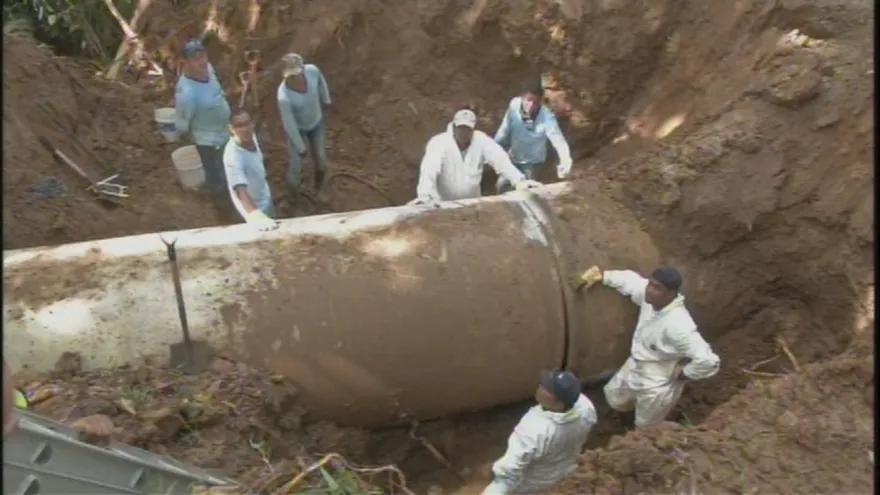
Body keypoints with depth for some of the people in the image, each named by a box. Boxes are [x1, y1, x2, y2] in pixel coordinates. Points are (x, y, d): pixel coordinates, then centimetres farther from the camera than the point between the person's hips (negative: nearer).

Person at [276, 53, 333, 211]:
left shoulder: (312, 70, -32)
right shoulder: (284, 96, -42)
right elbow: (289, 125, -28)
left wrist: (326, 100, 12)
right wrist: (300, 147, -15)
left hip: (316, 122, 4)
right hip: (298, 128, -4)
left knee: (321, 158, 20)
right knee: (296, 164, 10)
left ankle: (320, 187, 53)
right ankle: (294, 195, 42)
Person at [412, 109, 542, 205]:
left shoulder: (481, 140, -10)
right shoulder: (439, 143, -21)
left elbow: (500, 160, -19)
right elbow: (429, 170, -35)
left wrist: (519, 181, -34)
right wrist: (424, 197, -51)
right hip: (444, 205, -3)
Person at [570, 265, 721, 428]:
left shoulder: (678, 325, -39)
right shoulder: (649, 296, -17)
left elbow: (708, 361, -39)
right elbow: (630, 279, 5)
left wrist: (682, 374, -23)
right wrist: (599, 275, -3)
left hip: (656, 386, -7)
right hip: (634, 368, 7)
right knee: (614, 399, 28)